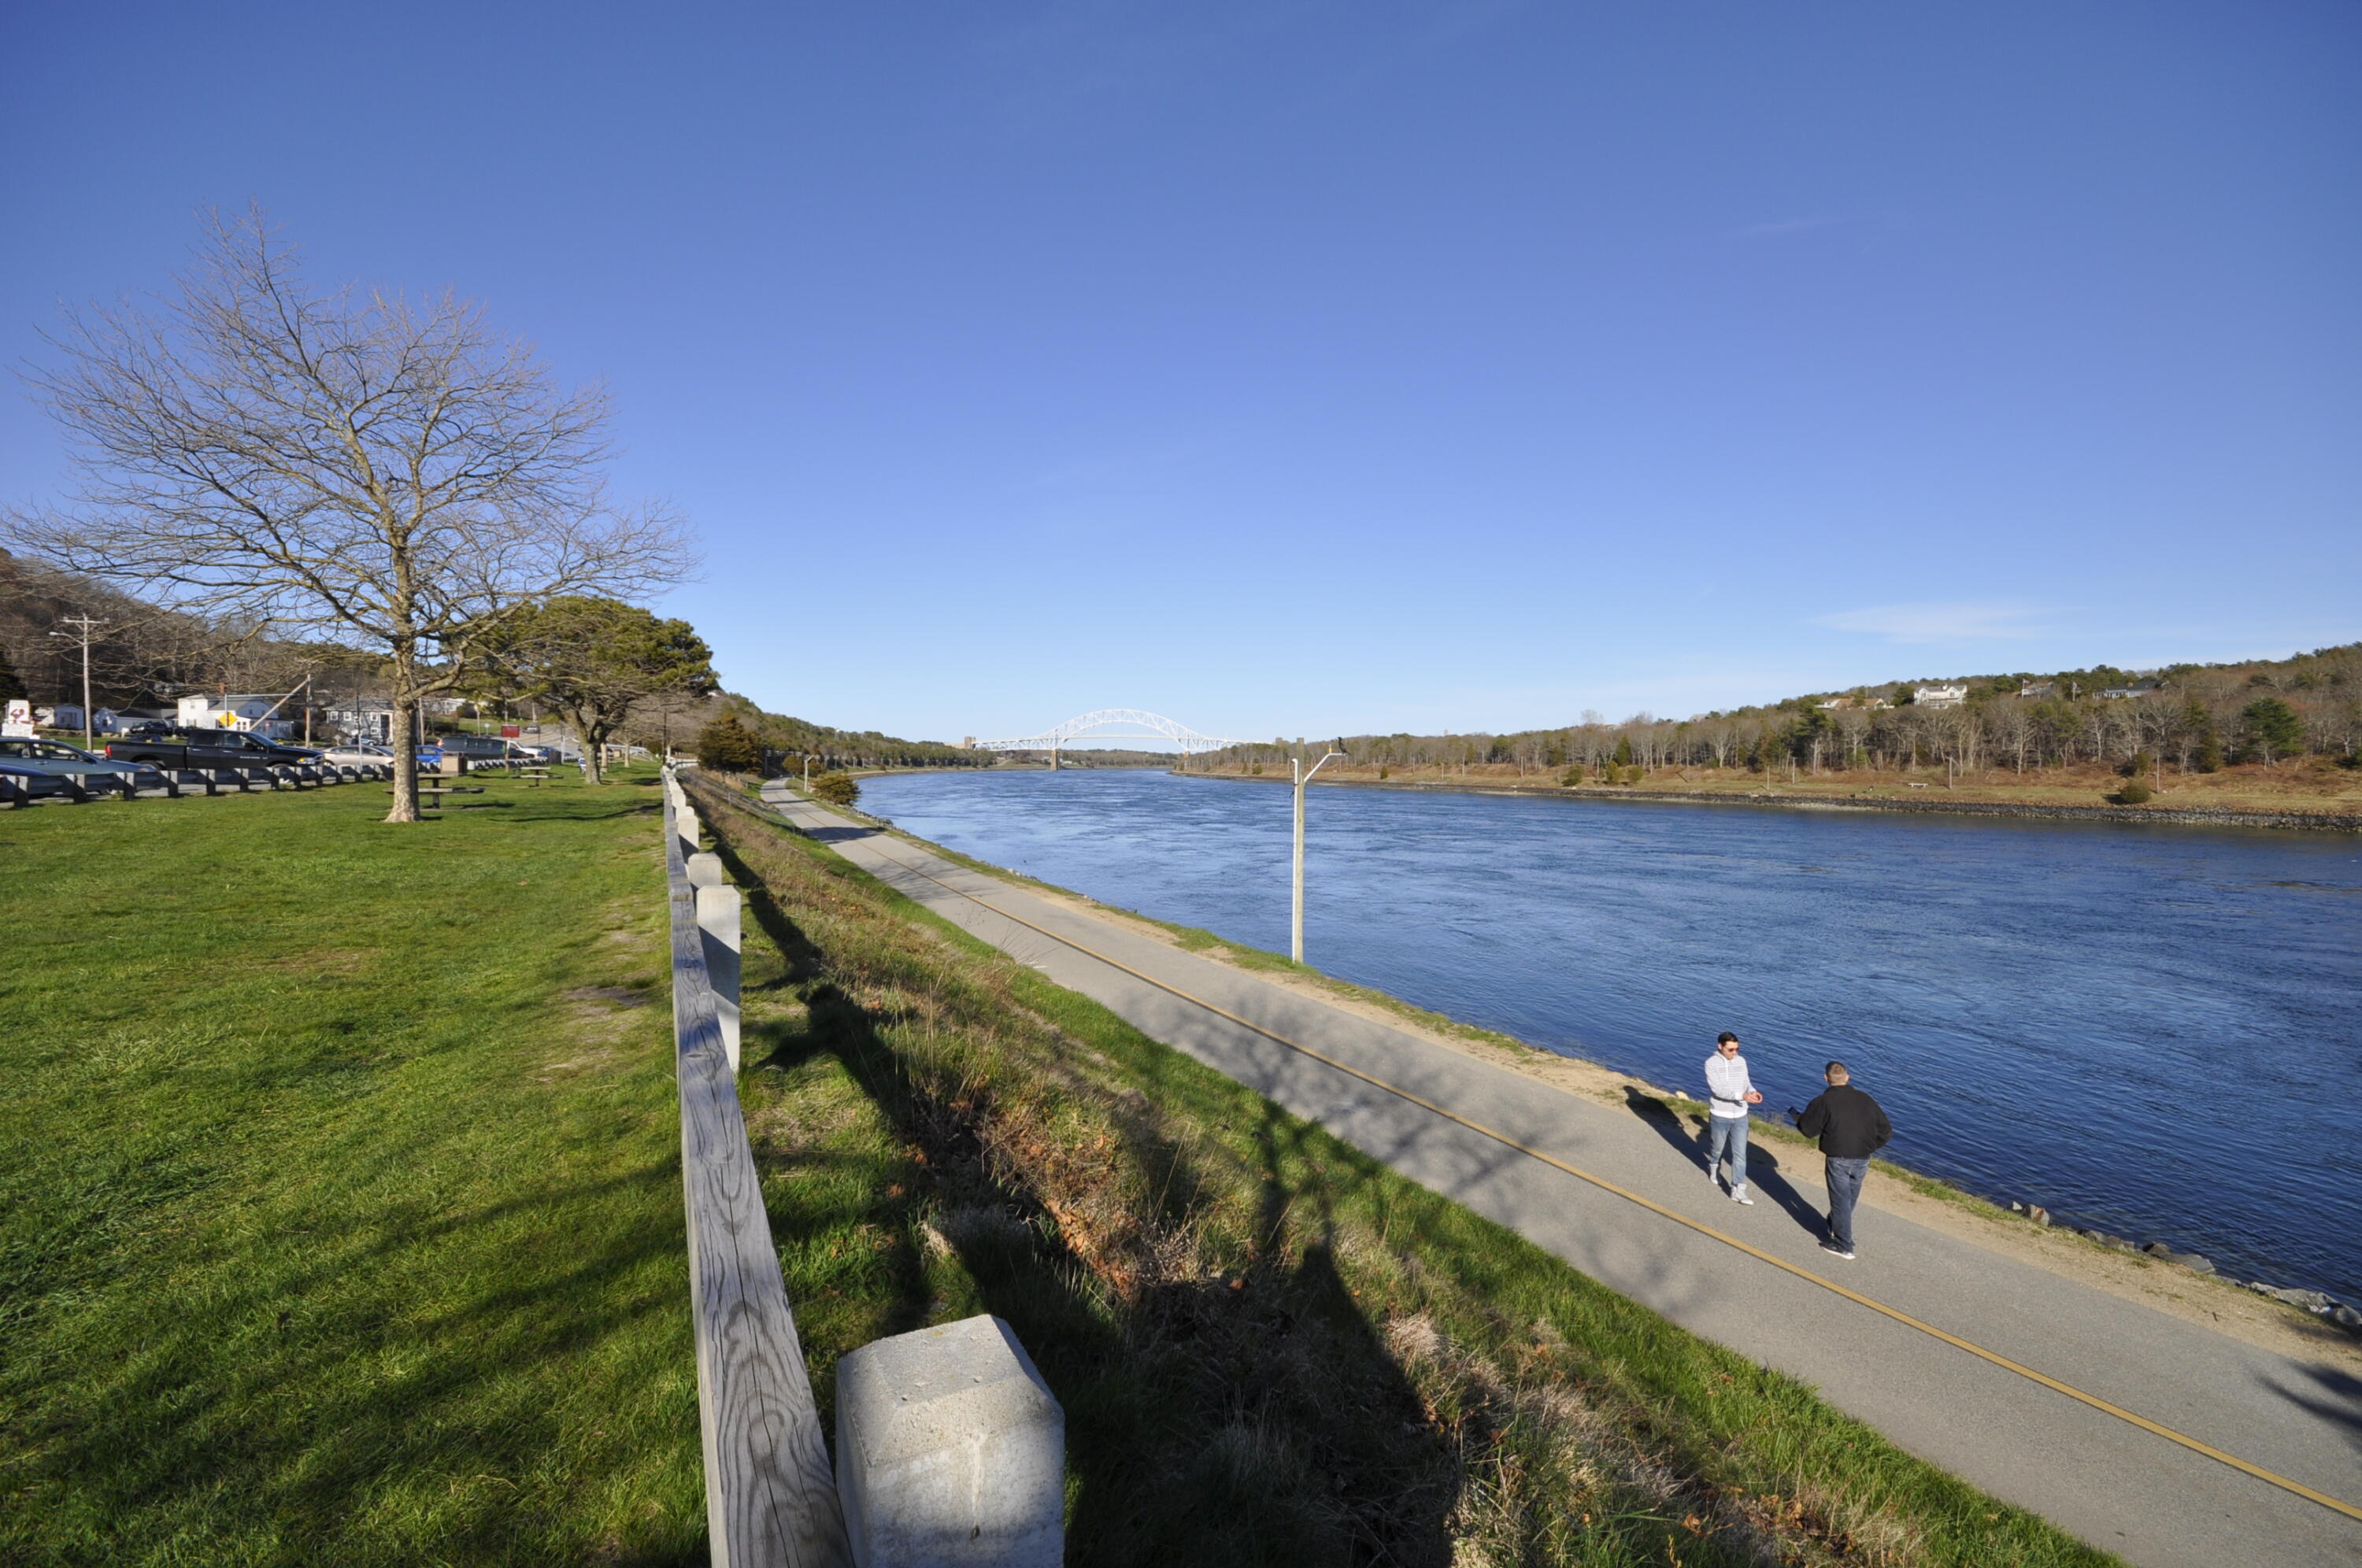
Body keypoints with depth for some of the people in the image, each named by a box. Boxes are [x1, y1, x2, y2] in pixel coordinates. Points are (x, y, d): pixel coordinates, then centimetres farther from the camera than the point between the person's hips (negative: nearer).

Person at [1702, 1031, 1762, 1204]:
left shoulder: (1741, 1061, -1)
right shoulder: (1711, 1063, -17)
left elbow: (1746, 1083, 7)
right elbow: (1717, 1090, -24)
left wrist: (1753, 1092, -16)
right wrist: (1742, 1096, -35)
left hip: (1740, 1116, 3)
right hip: (1719, 1116, -3)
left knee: (1740, 1153, 2)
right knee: (1717, 1148, 17)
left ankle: (1738, 1189, 9)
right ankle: (1714, 1168, 47)